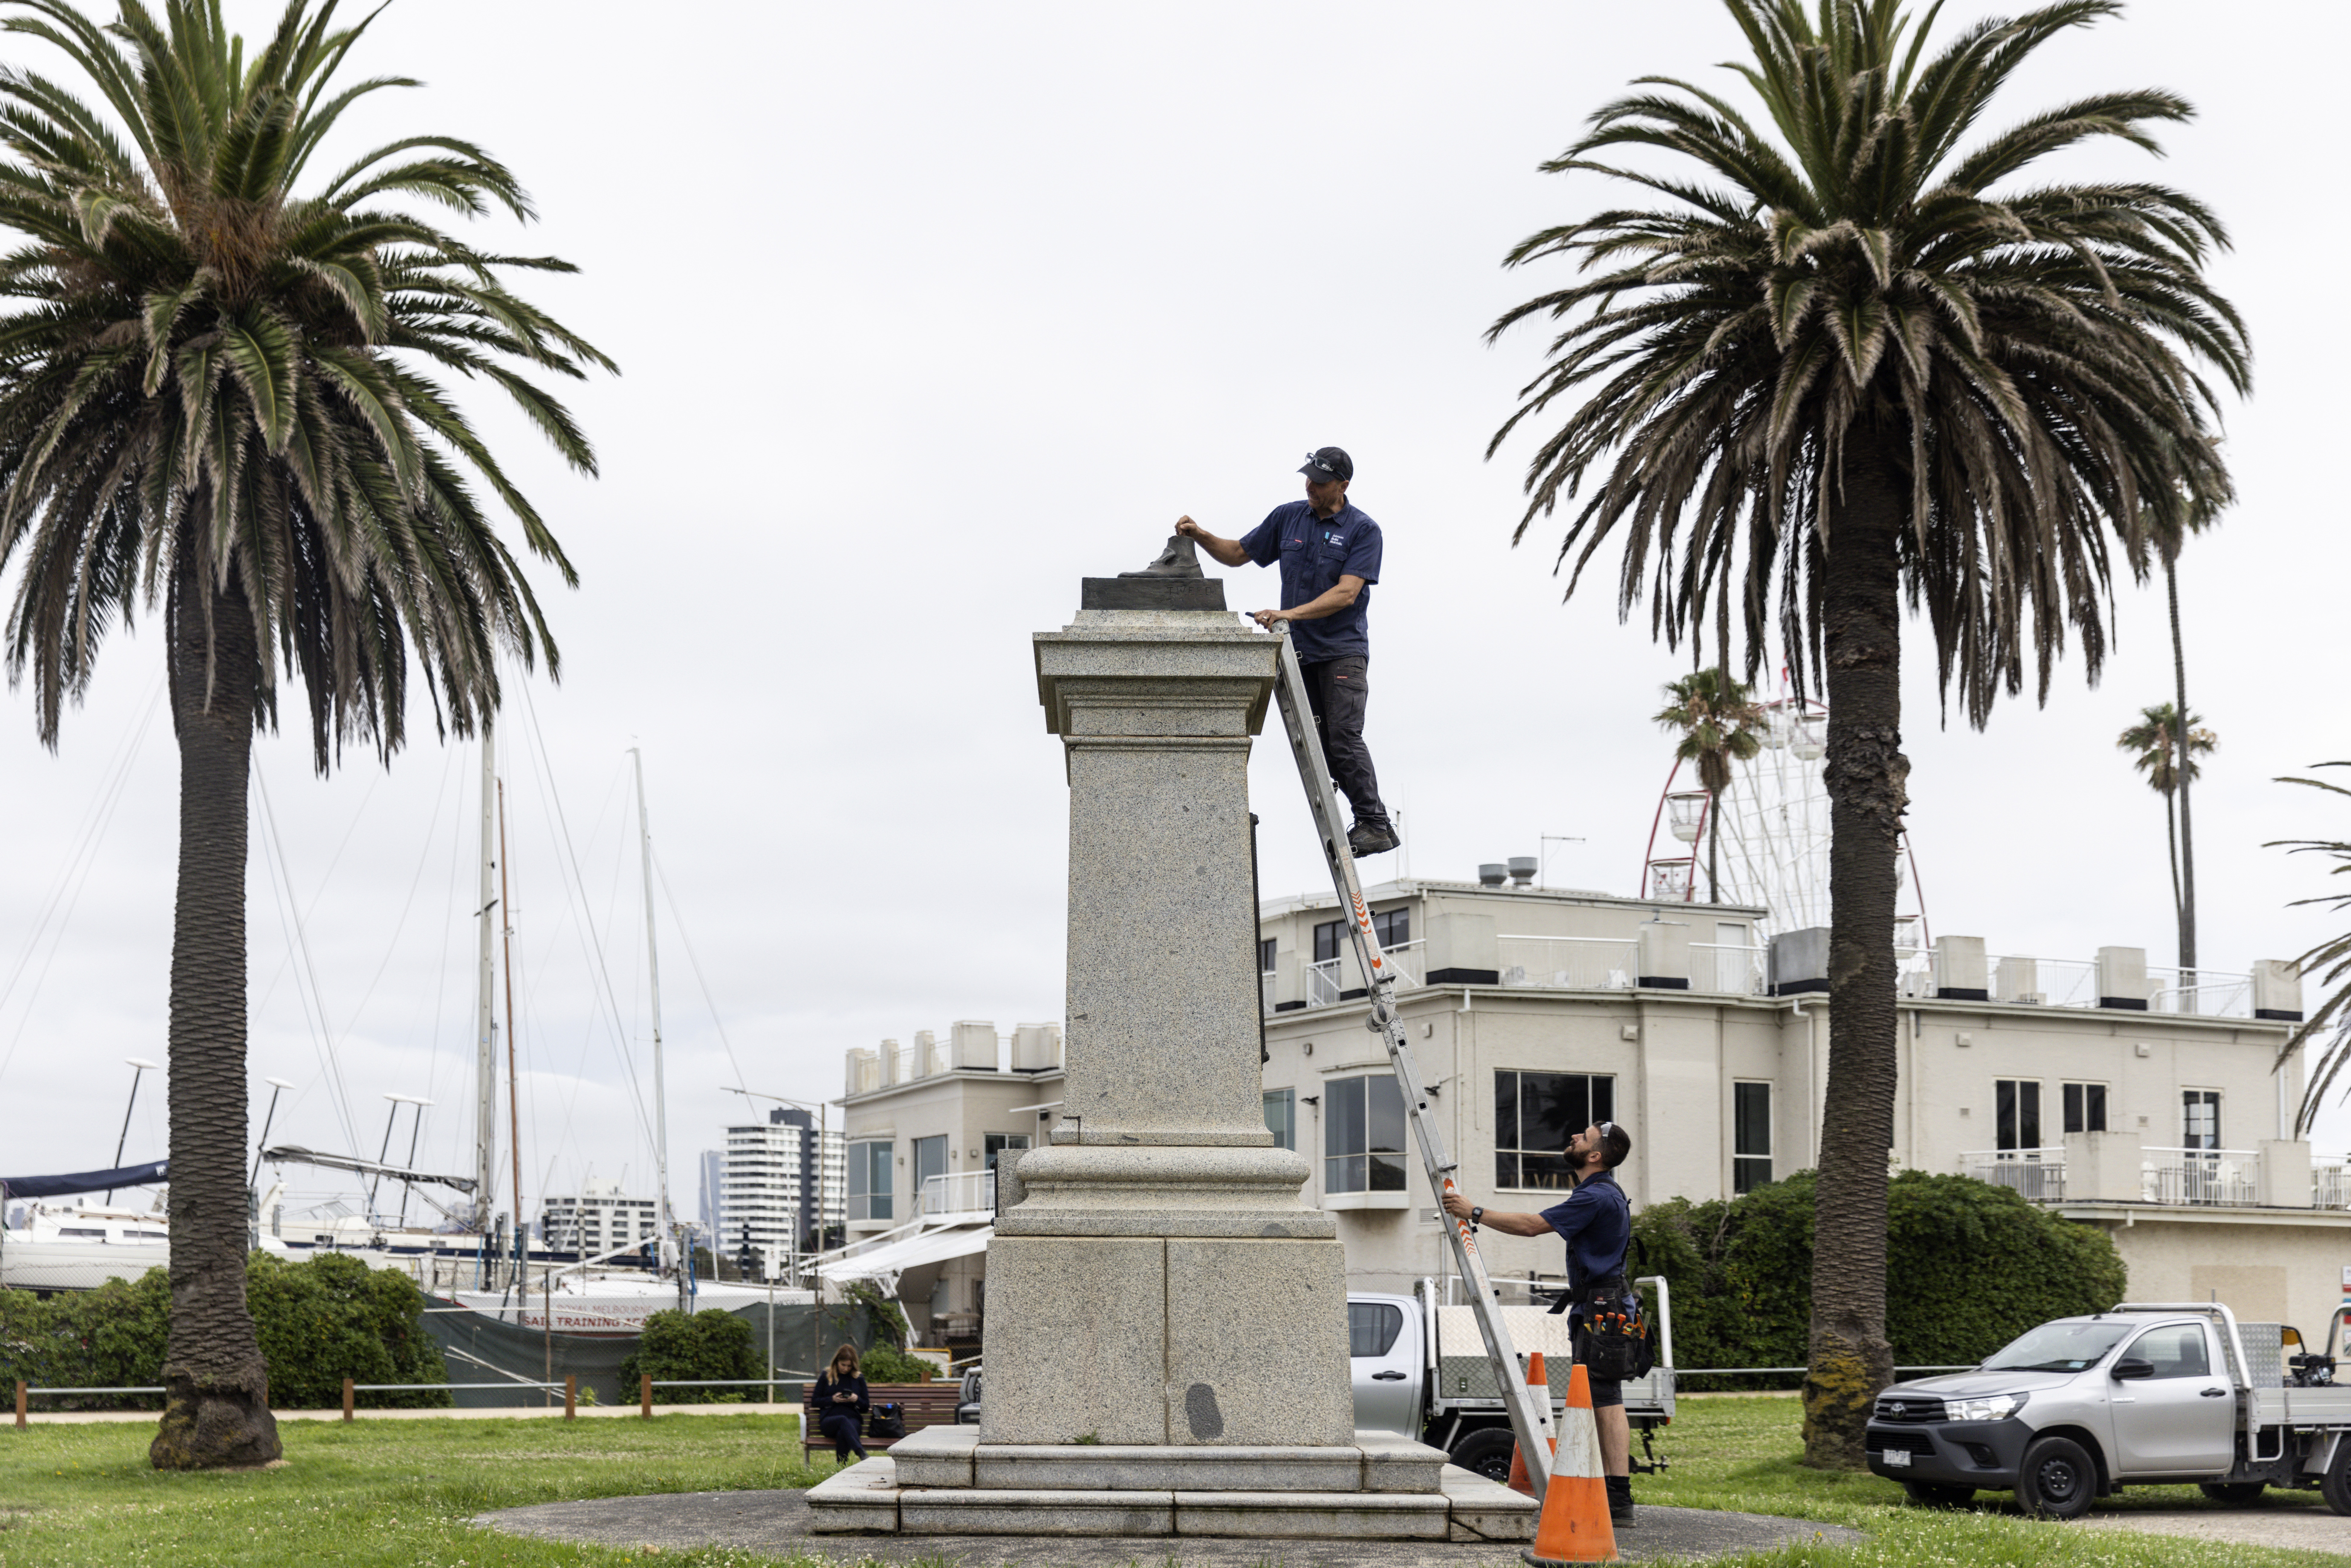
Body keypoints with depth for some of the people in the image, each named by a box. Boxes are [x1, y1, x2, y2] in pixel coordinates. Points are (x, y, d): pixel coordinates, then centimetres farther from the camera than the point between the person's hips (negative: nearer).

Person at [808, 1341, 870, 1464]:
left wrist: (857, 1400, -3)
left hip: (853, 1419, 1)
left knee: (843, 1433, -38)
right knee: (843, 1421, -40)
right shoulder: (826, 1376, 15)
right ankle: (861, 1453, -61)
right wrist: (833, 1399, -4)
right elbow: (815, 1402, 13)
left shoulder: (858, 1379, 18)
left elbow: (866, 1407, 19)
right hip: (829, 1420, -1)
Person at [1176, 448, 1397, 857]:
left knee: (1344, 738, -17)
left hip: (1343, 651, -6)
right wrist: (1201, 537, 0)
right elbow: (1239, 553, 18)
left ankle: (1375, 826, -13)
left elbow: (1346, 594, -18)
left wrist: (1290, 614, -26)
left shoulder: (1363, 530, -7)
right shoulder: (1288, 518, 8)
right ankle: (1370, 821, 12)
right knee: (1319, 744, 5)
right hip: (1298, 651, 6)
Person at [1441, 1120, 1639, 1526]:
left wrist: (1475, 1213, -14)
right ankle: (1609, 1492, 15)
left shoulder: (1596, 1198, -18)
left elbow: (1532, 1226, -20)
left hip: (1601, 1309, -11)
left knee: (1607, 1402, -13)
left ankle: (1619, 1502, -15)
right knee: (1600, 1402, 12)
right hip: (1597, 1308, 11)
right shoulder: (1602, 1194, 18)